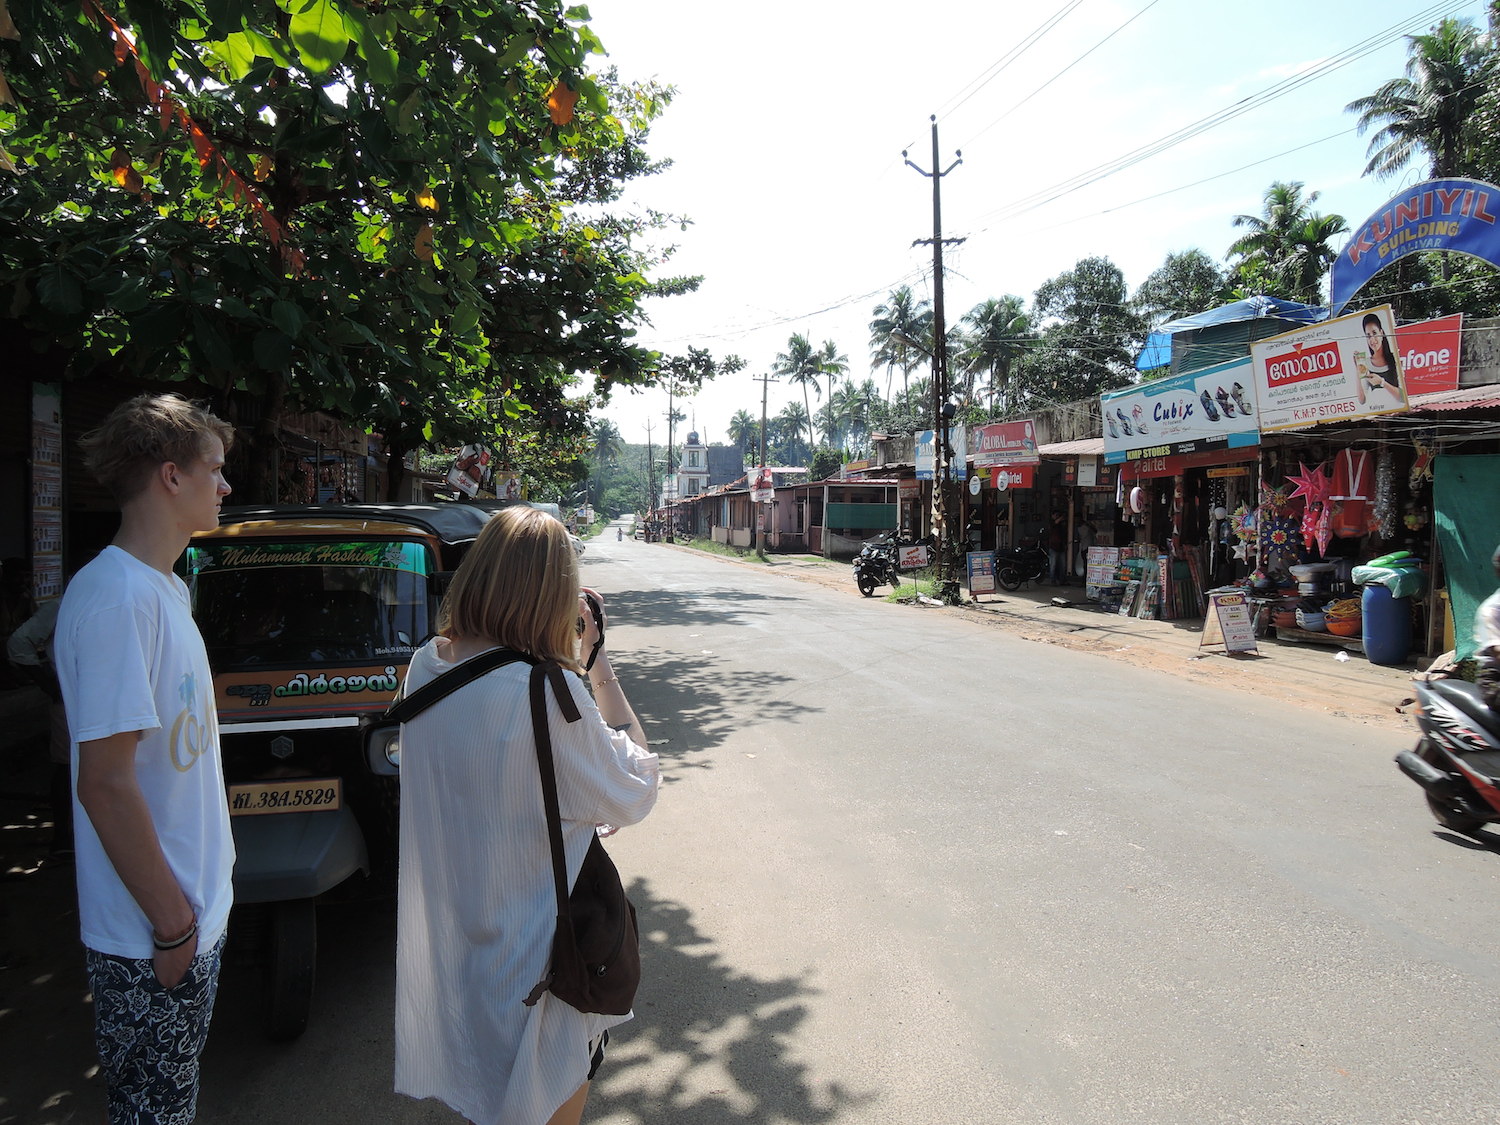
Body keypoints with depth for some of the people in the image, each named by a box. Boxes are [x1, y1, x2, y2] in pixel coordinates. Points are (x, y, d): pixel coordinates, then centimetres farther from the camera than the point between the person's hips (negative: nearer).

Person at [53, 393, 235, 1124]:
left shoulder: (161, 588, 7)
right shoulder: (116, 597, -23)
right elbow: (105, 783, -25)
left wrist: (194, 909, 16)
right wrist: (172, 924, -19)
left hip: (195, 912, 9)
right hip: (151, 944, -9)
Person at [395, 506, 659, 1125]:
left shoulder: (425, 664, -8)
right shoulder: (549, 692, -30)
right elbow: (635, 792, -16)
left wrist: (572, 653, 2)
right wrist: (600, 662, -14)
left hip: (447, 932, 7)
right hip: (535, 947, -7)